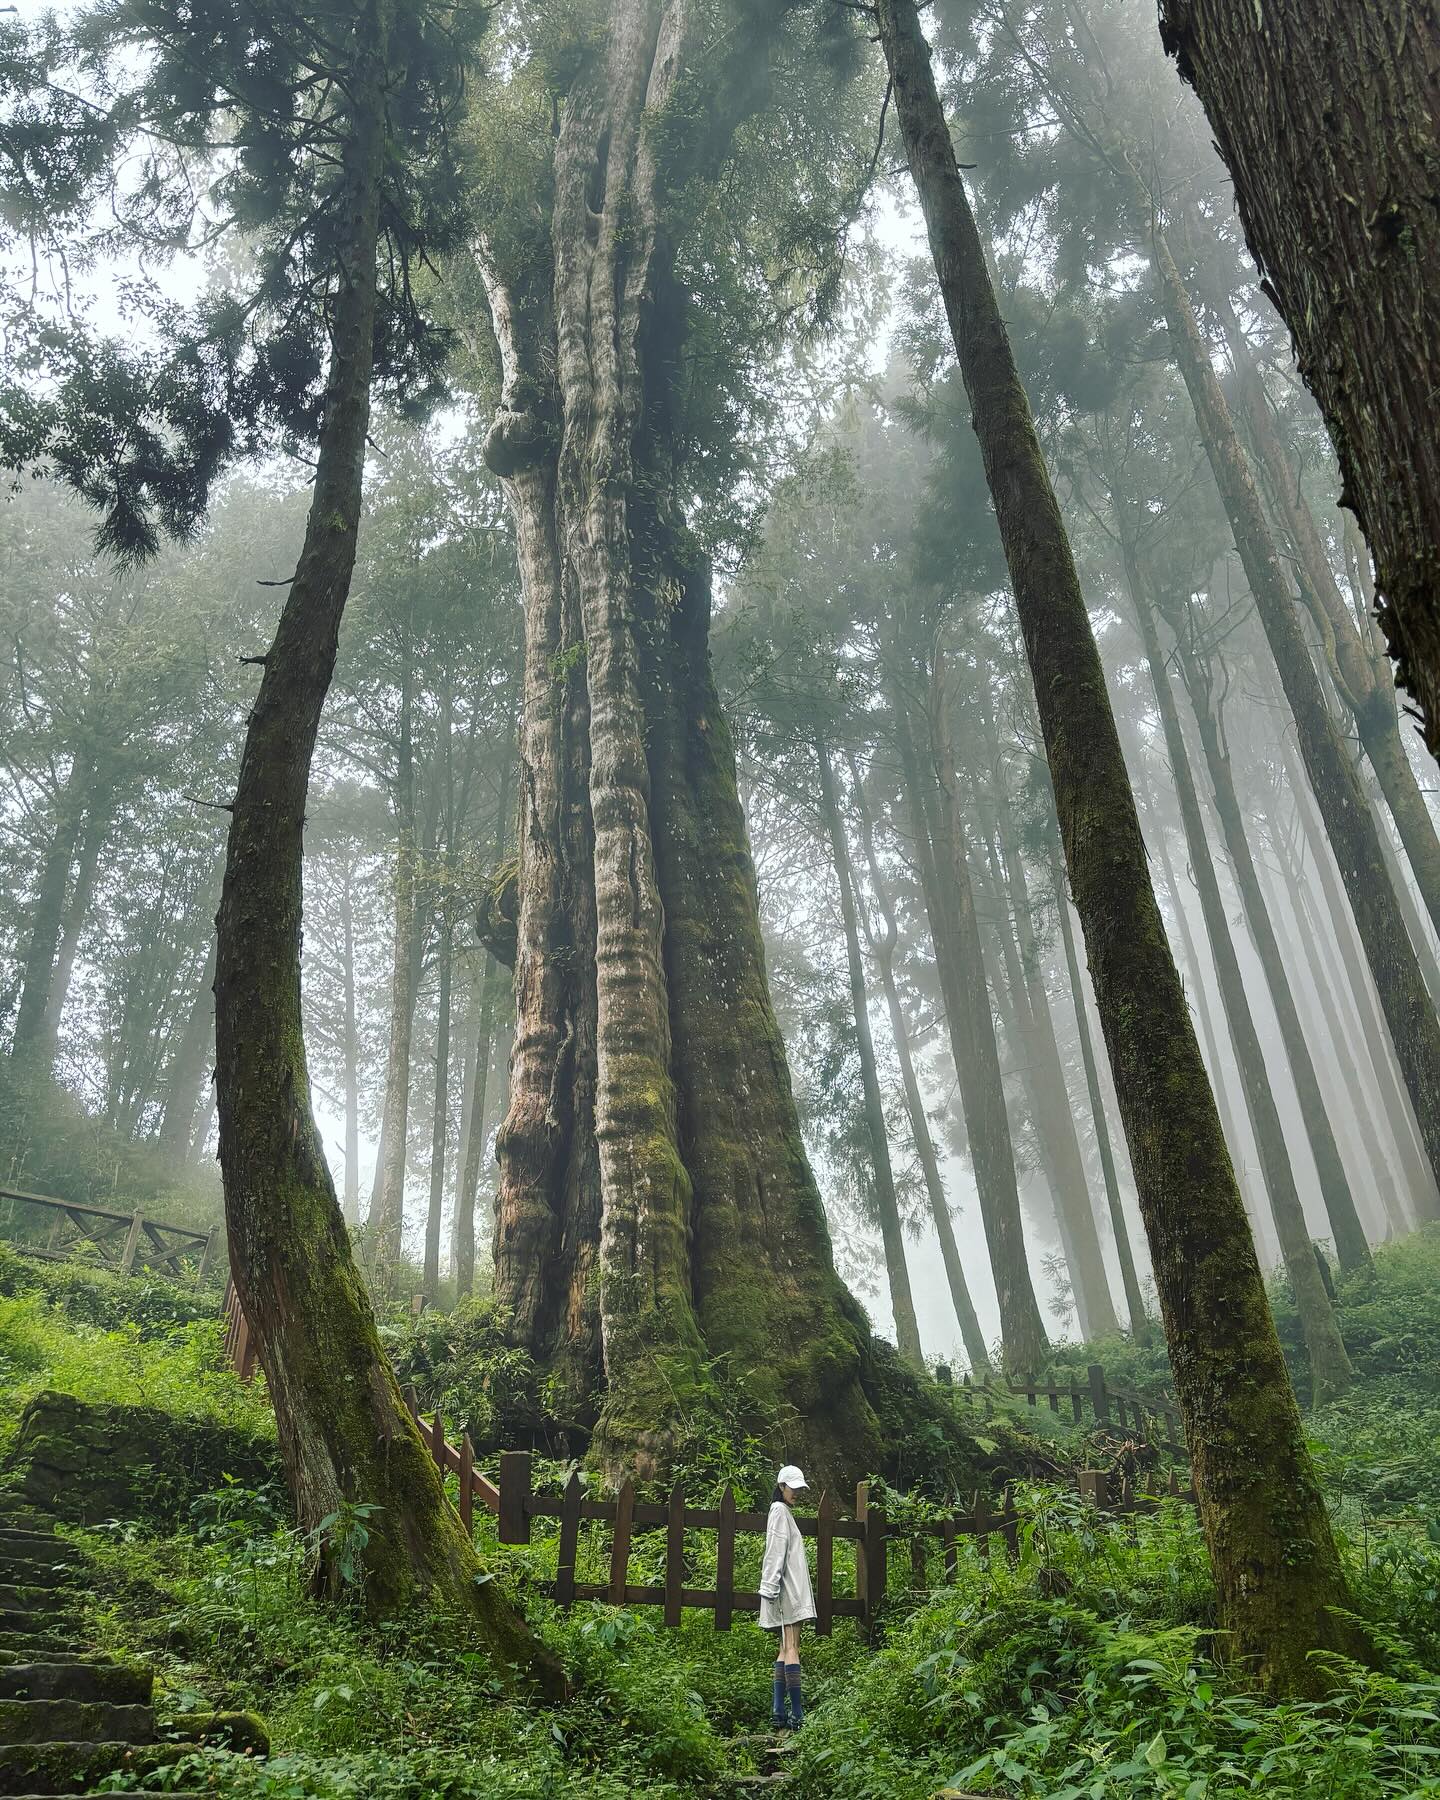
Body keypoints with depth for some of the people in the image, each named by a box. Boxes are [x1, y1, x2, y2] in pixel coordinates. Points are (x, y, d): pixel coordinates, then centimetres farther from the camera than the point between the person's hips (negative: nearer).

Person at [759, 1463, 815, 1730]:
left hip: (791, 1588, 10)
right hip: (787, 1587, -10)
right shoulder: (780, 1510, -6)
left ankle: (779, 1712, 4)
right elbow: (776, 1552, -14)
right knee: (792, 1648, -12)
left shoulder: (785, 1511, 22)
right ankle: (797, 1715, -15)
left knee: (786, 1648, 6)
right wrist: (773, 1586, -20)